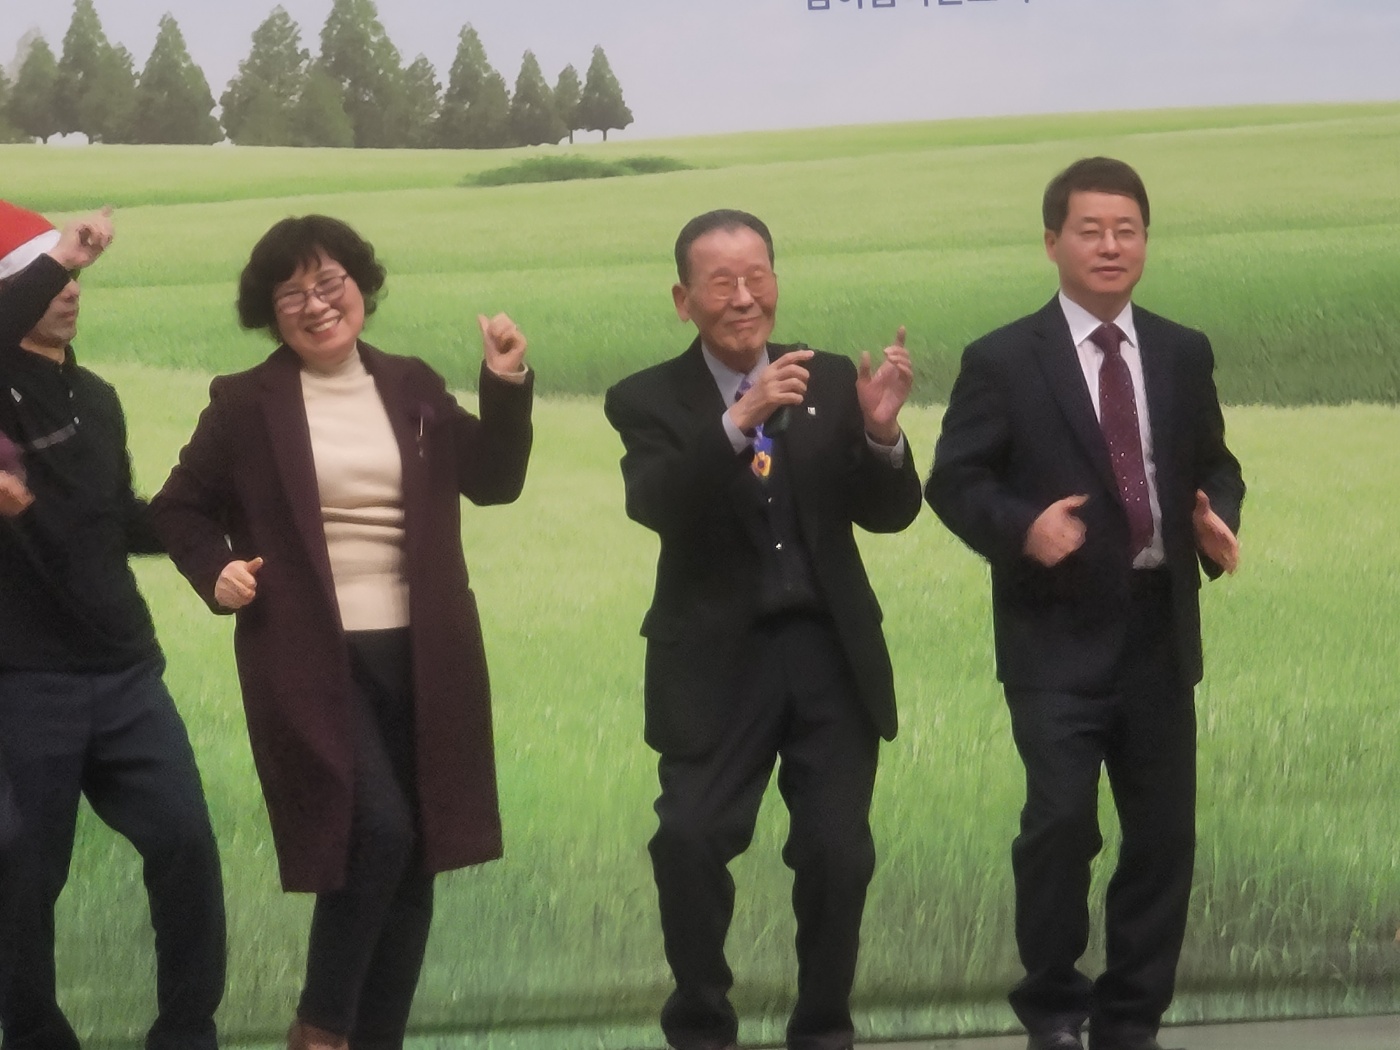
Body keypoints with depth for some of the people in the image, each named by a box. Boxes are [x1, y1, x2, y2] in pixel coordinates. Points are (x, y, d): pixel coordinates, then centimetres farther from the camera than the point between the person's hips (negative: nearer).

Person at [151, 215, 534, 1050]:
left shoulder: (412, 387, 9)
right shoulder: (245, 403, 0)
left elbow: (494, 482, 6)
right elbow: (180, 508, 10)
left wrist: (508, 387, -6)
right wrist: (214, 570, -8)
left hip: (420, 657, 5)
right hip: (312, 660, -4)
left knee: (414, 858, 7)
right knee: (377, 831, -20)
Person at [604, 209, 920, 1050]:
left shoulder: (831, 380, 5)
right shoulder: (649, 400, -2)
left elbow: (889, 514, 1)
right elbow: (656, 506, -21)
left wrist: (882, 432, -20)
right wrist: (739, 421, -34)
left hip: (831, 653, 2)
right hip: (719, 661, -2)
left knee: (838, 853, 2)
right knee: (690, 844, -10)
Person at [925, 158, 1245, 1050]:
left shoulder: (1184, 355, 10)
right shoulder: (1003, 361, -3)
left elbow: (1215, 466, 16)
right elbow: (953, 482, -3)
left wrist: (1217, 522, -5)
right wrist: (1022, 527, -20)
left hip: (1160, 632, 4)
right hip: (1060, 636, -4)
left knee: (1165, 832, 6)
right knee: (1062, 821, -11)